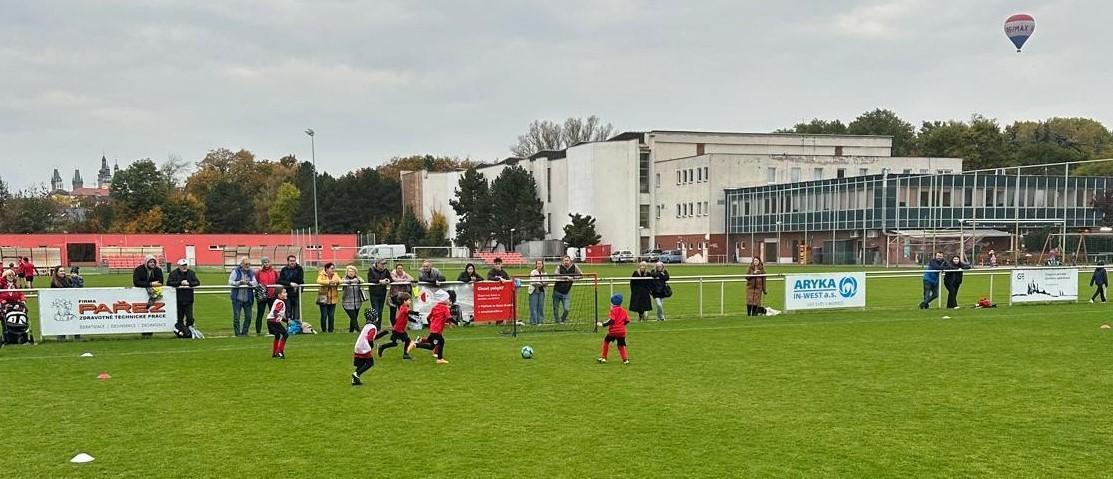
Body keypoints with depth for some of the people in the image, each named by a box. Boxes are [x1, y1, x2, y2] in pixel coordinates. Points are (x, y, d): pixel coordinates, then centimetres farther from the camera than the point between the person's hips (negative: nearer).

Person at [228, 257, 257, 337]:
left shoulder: (251, 272, 9)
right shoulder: (235, 271, -1)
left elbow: (255, 282, 0)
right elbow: (230, 282, -9)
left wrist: (248, 282, -20)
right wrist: (239, 282, -23)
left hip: (248, 298, 3)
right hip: (237, 298, -3)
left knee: (248, 317, 5)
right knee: (236, 316, 0)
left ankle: (244, 332, 17)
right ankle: (237, 333, 9)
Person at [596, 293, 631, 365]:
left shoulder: (613, 310, -8)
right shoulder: (623, 311, 10)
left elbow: (611, 320, -18)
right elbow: (627, 320, 12)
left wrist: (602, 324, -13)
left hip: (613, 331, -5)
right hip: (622, 331, 5)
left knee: (606, 341, 14)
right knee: (621, 345, 14)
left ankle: (603, 358, 15)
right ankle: (626, 359, 2)